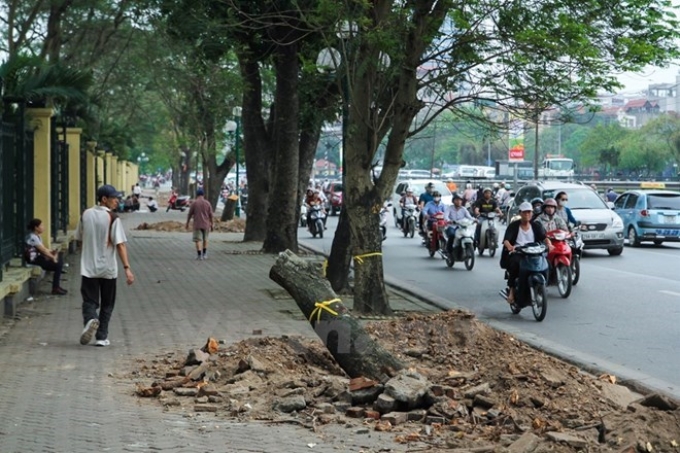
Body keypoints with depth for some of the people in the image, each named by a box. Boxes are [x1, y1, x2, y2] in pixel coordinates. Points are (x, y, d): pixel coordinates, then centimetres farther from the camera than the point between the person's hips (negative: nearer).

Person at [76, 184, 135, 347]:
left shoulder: (86, 214, 4)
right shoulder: (113, 218, -11)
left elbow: (80, 240, 14)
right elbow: (120, 245, -18)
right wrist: (127, 268, -19)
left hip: (88, 268, 3)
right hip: (108, 269, -3)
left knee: (89, 301, 3)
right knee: (106, 304, 12)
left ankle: (90, 320, -28)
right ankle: (102, 337, 14)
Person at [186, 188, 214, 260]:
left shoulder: (194, 203, -5)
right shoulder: (207, 203, 1)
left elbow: (190, 214, -2)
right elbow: (211, 215, 1)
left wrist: (187, 223, 8)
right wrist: (212, 224, 10)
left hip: (197, 225, -2)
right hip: (206, 224, 2)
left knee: (198, 240, -1)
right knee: (205, 239, 17)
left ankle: (199, 255, -9)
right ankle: (204, 254, 21)